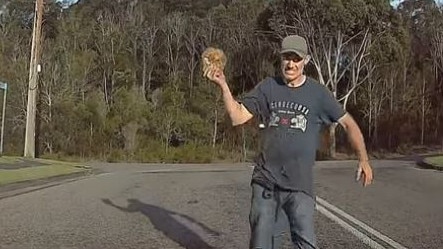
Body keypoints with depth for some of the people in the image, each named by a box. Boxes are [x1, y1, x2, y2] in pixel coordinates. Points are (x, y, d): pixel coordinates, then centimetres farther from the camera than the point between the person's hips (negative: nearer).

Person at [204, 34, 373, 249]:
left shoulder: (317, 92, 0)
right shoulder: (267, 88, 4)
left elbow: (348, 123, 6)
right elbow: (237, 117, -2)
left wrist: (363, 159, -1)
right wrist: (223, 85, -15)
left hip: (300, 184, -2)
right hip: (265, 180, 2)